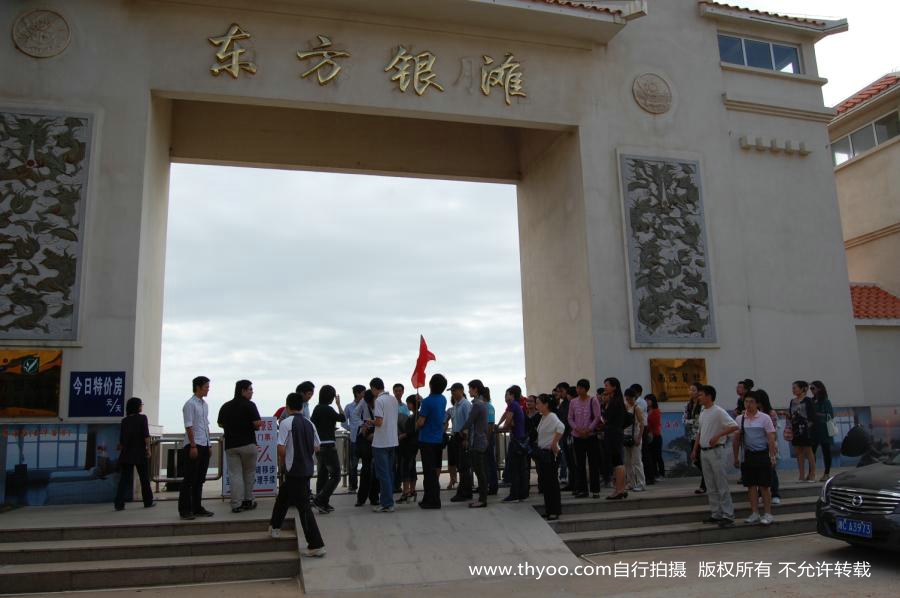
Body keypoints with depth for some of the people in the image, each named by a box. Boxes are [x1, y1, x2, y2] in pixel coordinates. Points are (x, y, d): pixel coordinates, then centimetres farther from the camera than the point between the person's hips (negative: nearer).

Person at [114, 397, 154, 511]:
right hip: (140, 453, -3)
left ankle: (119, 504, -5)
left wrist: (121, 450, 19)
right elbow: (146, 436, -13)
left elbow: (121, 439, 8)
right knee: (144, 478, 10)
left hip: (126, 454, 3)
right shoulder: (142, 418, -6)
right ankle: (148, 502, 19)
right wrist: (148, 449, -7)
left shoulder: (124, 420, 6)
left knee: (124, 479, 4)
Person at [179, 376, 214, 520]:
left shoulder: (205, 404, 15)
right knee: (189, 480, -3)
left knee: (199, 479, 12)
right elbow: (188, 427, -15)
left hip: (204, 446, 8)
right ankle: (184, 510, 4)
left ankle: (197, 508, 19)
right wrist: (193, 446, -18)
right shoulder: (190, 404, -11)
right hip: (193, 446, -8)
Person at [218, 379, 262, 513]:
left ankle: (236, 504, 0)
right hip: (248, 443, -4)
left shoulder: (225, 406, 8)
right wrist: (255, 427, 5)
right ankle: (248, 501, 17)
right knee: (249, 473, 11)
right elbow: (258, 423, -17)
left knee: (234, 474, 4)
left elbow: (220, 424, 18)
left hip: (230, 444, 4)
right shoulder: (249, 405, -9)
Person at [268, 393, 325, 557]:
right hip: (307, 468, 7)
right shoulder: (309, 423, 7)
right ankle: (275, 527, 44)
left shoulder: (286, 423, -13)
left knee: (303, 506, -3)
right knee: (283, 494, 27)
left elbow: (281, 448, -18)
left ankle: (316, 545, -2)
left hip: (294, 470, -7)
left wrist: (282, 461, 1)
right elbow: (316, 448, 11)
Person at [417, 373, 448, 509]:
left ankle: (431, 500, 1)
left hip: (427, 440, -7)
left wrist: (416, 424, 5)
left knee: (429, 471, -2)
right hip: (439, 440, 7)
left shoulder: (427, 402, -18)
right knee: (436, 470, 14)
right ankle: (434, 499, 21)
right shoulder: (443, 399, 4)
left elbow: (420, 423, -18)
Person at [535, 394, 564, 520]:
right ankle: (549, 510, 21)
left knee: (552, 482, -3)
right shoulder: (543, 418, 12)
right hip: (542, 452, 9)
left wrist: (554, 443, -30)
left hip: (550, 453, -9)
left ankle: (555, 511, 5)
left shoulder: (552, 417, -15)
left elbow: (561, 427, -34)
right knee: (544, 481, 12)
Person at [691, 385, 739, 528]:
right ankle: (715, 514, 19)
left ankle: (728, 515, -1)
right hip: (704, 451, 8)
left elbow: (734, 426, -21)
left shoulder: (718, 412, -12)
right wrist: (695, 450, 17)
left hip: (715, 450, -8)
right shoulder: (702, 413, 13)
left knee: (722, 485, -5)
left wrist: (718, 435, -25)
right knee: (710, 486, 12)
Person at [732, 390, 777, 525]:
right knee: (751, 485, 8)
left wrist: (772, 456, -12)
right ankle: (754, 513, 16)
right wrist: (736, 457, 11)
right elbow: (736, 439, 10)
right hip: (747, 455, 4)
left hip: (762, 454, -3)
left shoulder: (764, 418, -5)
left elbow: (771, 438, -6)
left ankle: (767, 514, 9)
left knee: (764, 486, 1)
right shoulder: (740, 419, 5)